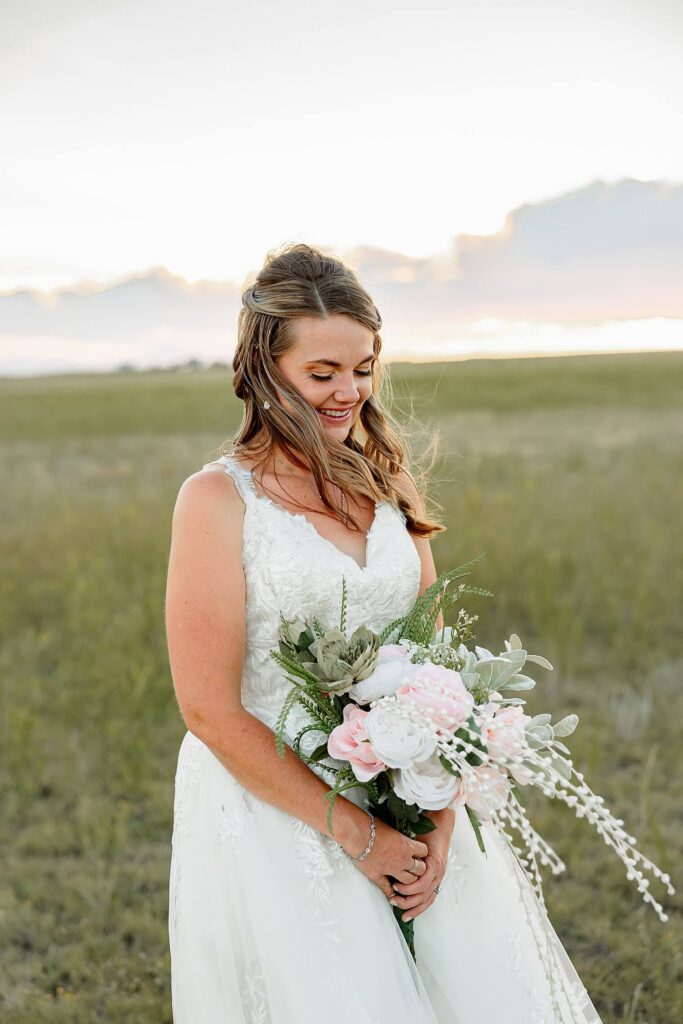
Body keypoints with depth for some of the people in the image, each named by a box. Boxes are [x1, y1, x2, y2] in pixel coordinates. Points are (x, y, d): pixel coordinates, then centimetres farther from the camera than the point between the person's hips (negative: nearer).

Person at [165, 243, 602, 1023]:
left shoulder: (387, 482, 4)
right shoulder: (218, 499, -13)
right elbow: (210, 709, -14)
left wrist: (439, 816, -7)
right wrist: (353, 832, -13)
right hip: (273, 809, -5)